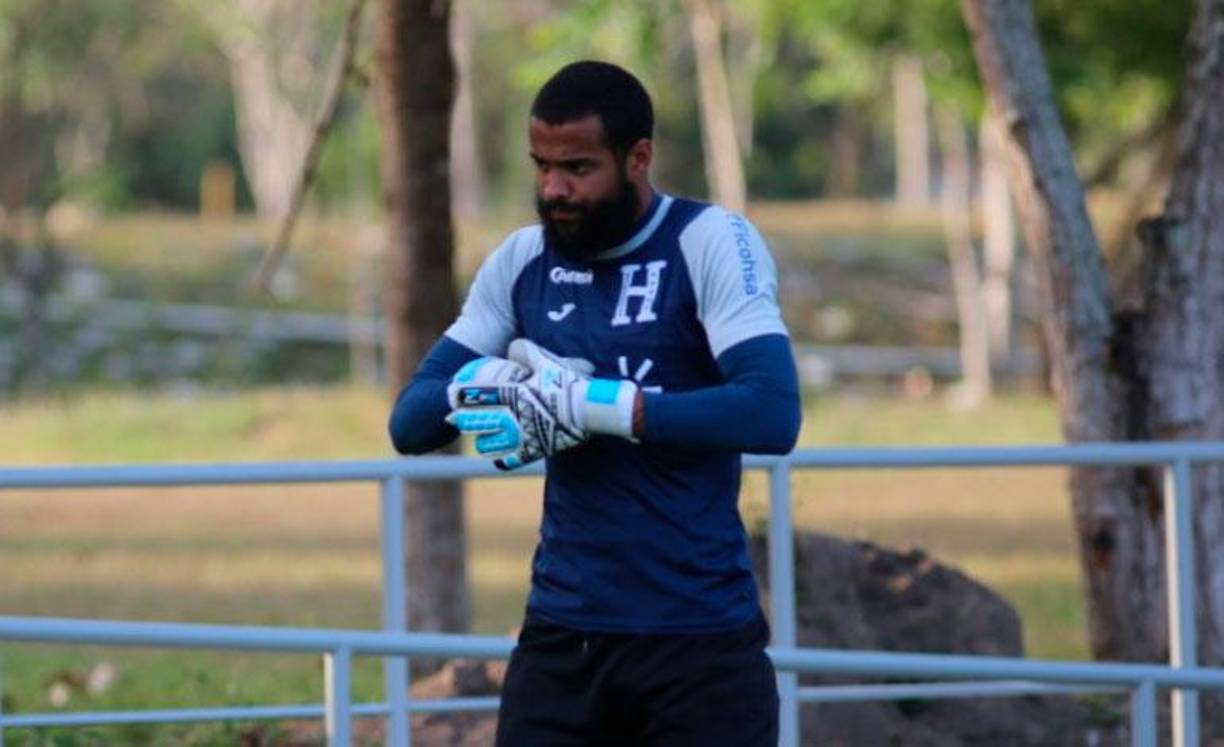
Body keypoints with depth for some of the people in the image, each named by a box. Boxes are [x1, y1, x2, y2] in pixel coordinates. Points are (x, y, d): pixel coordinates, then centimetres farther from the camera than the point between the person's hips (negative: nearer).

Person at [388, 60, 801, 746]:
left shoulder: (710, 244, -7)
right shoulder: (523, 261, 9)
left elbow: (772, 413, -21)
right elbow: (411, 420, 7)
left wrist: (591, 403, -24)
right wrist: (484, 383, -15)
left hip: (699, 639, -4)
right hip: (562, 636, 5)